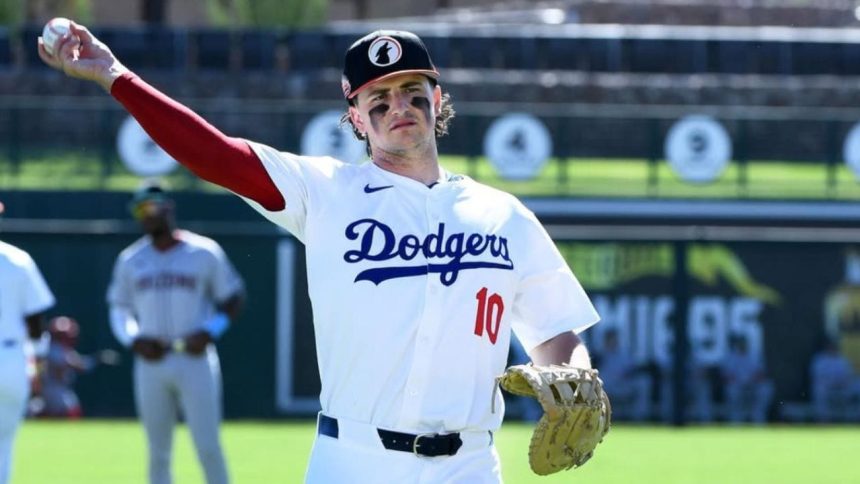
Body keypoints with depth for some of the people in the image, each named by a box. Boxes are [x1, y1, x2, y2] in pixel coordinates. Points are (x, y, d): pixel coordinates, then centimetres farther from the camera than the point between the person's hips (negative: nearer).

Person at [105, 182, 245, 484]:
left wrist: (209, 332, -11)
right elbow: (119, 309, 16)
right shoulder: (131, 260, 9)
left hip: (195, 360, -3)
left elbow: (232, 299, 6)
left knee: (208, 448, -8)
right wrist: (133, 340, -4)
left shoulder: (204, 253, 0)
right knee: (158, 453, 6)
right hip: (151, 363, 3)